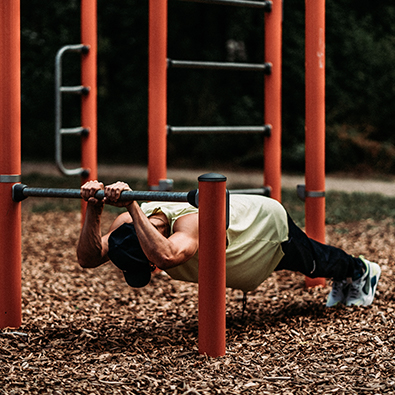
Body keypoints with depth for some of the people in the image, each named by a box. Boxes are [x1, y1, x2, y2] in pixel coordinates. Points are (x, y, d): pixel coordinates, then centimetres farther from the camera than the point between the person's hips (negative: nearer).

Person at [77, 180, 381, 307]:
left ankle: (361, 270, 58)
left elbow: (166, 255, -72)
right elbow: (88, 257, -35)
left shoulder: (192, 222, -52)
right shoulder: (132, 222, -31)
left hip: (269, 223, -7)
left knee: (312, 261, 24)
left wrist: (131, 206, -71)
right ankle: (342, 280, 66)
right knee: (302, 264, 34)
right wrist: (93, 210, -50)